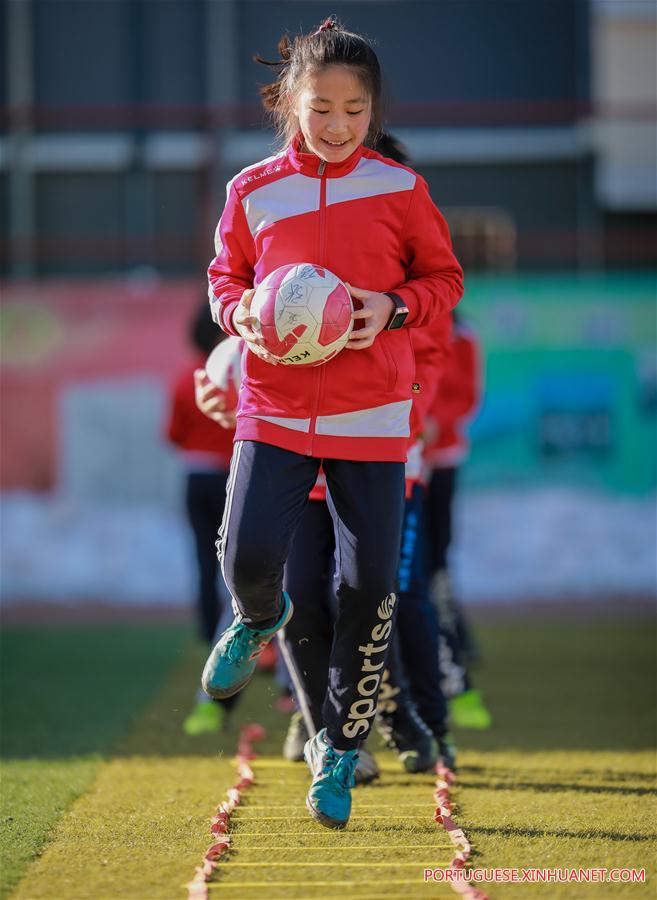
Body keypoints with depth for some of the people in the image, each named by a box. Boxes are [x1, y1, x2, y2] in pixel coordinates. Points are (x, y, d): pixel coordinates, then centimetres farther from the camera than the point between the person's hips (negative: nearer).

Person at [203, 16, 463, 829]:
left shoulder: (399, 189, 2)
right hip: (274, 407, 0)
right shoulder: (251, 192, 4)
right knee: (247, 554, -19)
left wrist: (395, 306, -12)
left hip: (370, 418, 0)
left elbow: (444, 279, 8)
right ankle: (259, 616, 21)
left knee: (368, 588, -2)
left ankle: (339, 751, 16)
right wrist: (240, 312, -9)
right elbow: (225, 276, 14)